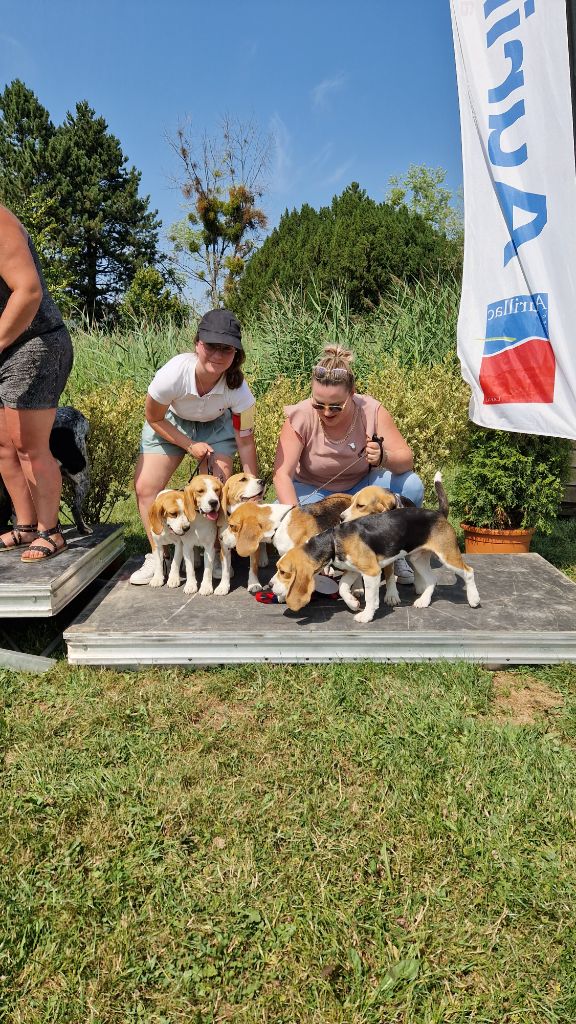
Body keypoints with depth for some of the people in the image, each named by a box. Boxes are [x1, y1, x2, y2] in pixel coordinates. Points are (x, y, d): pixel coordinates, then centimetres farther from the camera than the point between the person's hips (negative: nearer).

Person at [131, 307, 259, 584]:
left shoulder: (238, 389, -33)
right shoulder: (173, 373, -37)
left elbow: (245, 441, -20)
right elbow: (154, 419, -17)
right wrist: (190, 445, -19)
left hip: (216, 426, 0)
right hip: (169, 423, 0)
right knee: (145, 487, -10)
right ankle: (157, 556, 8)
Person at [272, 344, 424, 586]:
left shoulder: (371, 410, -19)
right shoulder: (301, 417, -22)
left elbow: (406, 458, -18)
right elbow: (282, 475, -25)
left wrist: (384, 458, -42)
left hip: (361, 489, 1)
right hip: (314, 492, -1)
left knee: (411, 486, -26)